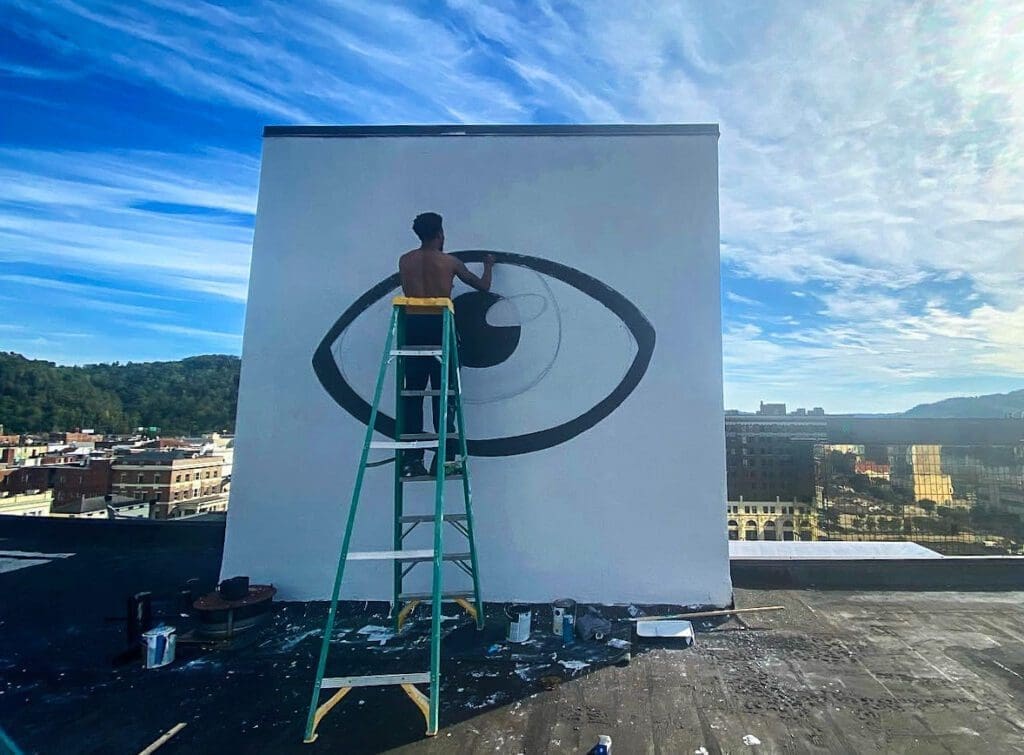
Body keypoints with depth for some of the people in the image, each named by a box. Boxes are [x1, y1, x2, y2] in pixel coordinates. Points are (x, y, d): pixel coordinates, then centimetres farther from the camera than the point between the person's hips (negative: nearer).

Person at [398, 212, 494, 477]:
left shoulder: (404, 261, 10)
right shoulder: (450, 262, 2)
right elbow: (483, 286, 13)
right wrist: (488, 266, 33)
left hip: (413, 326, 3)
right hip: (439, 326, -3)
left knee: (413, 393, 7)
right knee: (443, 394, 3)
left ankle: (412, 459, 8)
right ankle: (443, 458, 3)